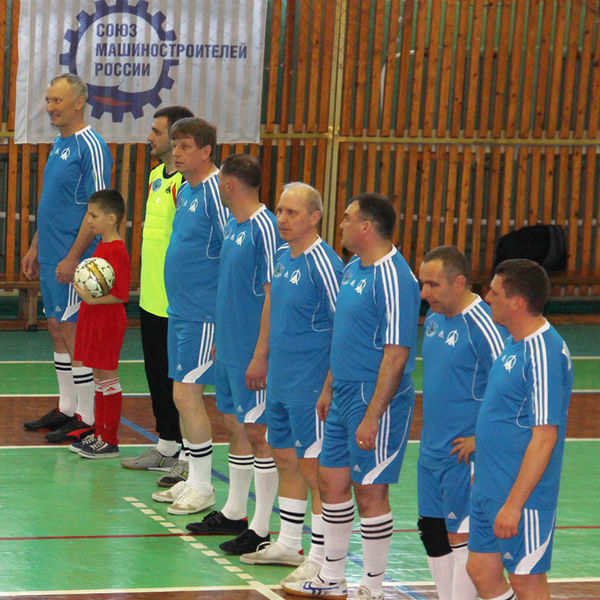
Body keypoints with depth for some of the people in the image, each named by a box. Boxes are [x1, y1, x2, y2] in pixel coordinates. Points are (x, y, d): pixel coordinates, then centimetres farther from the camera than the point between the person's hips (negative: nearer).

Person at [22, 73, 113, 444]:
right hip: (50, 259, 9)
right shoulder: (59, 144, 14)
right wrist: (36, 247, 21)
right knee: (58, 330, 14)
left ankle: (86, 420, 2)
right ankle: (67, 409, 23)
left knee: (73, 334, -5)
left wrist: (73, 258, -21)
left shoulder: (91, 147, -15)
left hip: (73, 261, -9)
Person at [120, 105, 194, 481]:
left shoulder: (186, 183, -18)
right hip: (152, 296, 10)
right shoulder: (156, 176, 13)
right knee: (157, 373, 17)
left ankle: (191, 458, 5)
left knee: (178, 378, -3)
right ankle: (166, 447, 28)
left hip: (176, 302, -10)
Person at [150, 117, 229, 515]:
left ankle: (203, 487, 1)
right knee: (185, 395, 12)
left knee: (187, 394, -7)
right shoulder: (185, 191, 13)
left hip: (204, 314, -9)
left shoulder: (216, 192, -15)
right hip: (179, 311, 9)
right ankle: (194, 480, 20)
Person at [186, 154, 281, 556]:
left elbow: (272, 295, -19)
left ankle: (261, 529, -1)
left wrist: (260, 356, -20)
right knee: (235, 427, 16)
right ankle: (234, 513, 27)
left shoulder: (265, 228, -17)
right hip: (229, 349, 9)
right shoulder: (232, 225, 11)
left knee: (257, 432, -5)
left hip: (251, 353, -9)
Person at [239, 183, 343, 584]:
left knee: (314, 467, -3)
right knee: (285, 460, 17)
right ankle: (289, 545, 30)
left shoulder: (324, 264, -17)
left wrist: (331, 387, -18)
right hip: (280, 382, 9)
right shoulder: (283, 257, 9)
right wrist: (265, 360, 22)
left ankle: (322, 560, 4)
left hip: (311, 386, -9)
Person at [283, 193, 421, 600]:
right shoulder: (353, 270, 11)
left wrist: (372, 416, -23)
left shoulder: (393, 279, -19)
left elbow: (397, 353, -21)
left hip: (376, 400, -9)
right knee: (332, 481, 14)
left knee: (370, 491, -1)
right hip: (344, 397, 9)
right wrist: (330, 389, 22)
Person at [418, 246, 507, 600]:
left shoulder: (483, 325, -19)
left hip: (465, 454, -9)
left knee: (461, 535, -3)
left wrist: (481, 440, -18)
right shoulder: (434, 317, 9)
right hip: (431, 450, 9)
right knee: (432, 531, 13)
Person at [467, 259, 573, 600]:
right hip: (490, 490, 9)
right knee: (481, 571, 14)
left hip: (521, 496, -9)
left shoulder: (544, 355, -22)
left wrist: (513, 504, -24)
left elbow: (544, 438, -24)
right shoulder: (516, 342, 9)